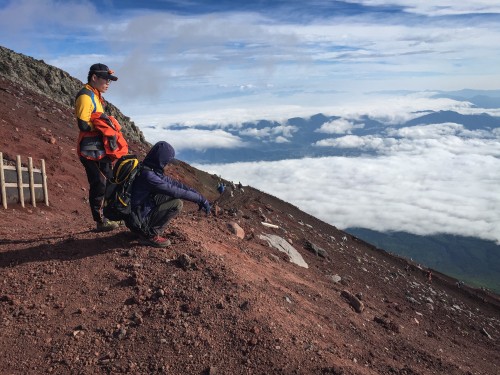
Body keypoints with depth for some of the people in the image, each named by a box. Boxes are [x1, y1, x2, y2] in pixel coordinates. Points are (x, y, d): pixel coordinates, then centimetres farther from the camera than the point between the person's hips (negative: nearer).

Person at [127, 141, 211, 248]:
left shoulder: (150, 170, 1)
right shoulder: (148, 175, -27)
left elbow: (173, 183, 5)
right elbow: (176, 191, -26)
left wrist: (196, 194, -2)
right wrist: (201, 199, -18)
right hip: (138, 220, -9)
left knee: (171, 197, 7)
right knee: (177, 204, -14)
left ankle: (150, 228, 11)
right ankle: (150, 235, -5)